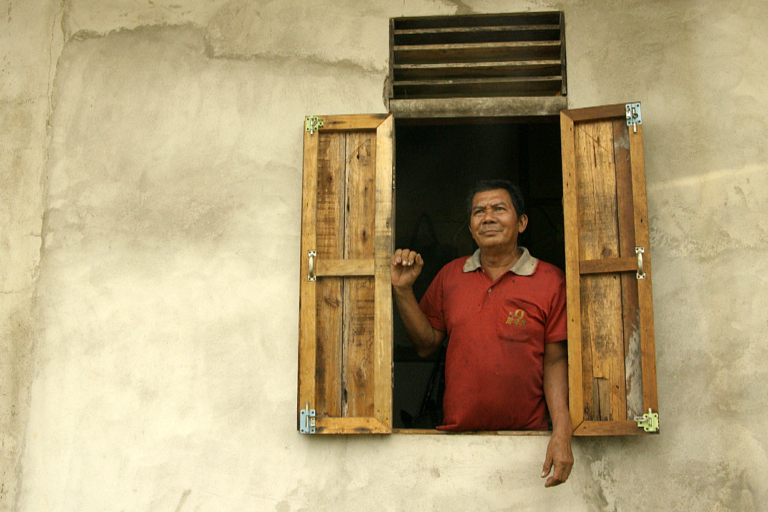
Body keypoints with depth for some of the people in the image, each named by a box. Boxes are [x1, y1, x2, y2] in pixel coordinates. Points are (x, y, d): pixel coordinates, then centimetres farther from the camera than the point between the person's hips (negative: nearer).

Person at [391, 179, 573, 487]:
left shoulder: (550, 280, -3)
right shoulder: (450, 275, 8)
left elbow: (555, 360, -5)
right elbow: (426, 344, 8)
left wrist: (562, 433, -14)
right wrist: (403, 290, -3)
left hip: (525, 437, -2)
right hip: (456, 433, 3)